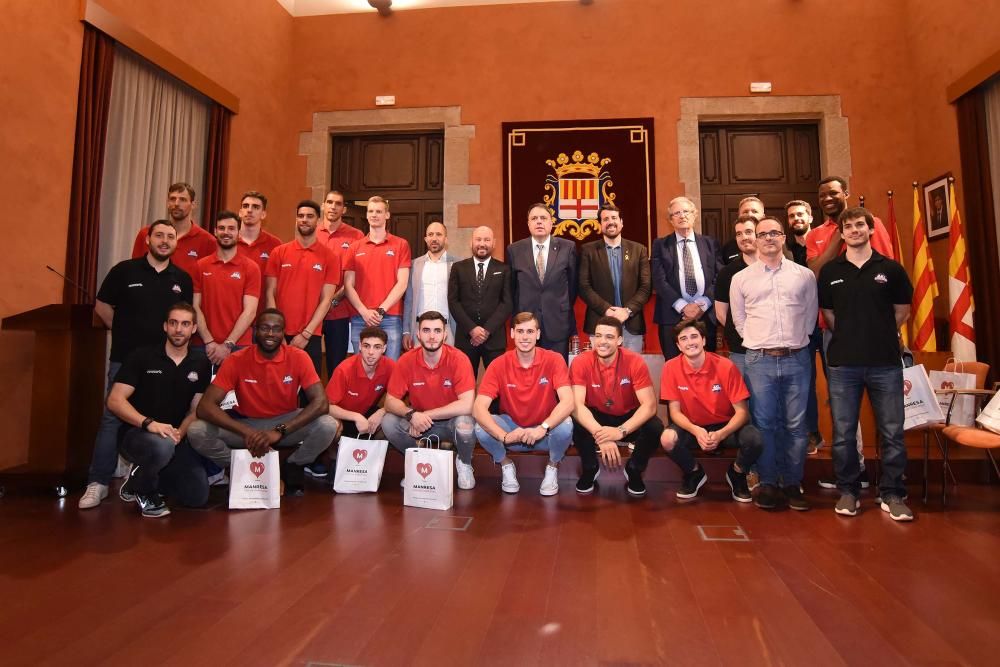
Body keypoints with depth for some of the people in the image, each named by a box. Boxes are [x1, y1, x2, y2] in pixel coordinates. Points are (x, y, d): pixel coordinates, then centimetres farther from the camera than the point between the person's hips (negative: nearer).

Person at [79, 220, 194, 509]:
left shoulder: (182, 279, 6)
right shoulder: (124, 270, 0)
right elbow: (102, 306, 6)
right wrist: (125, 333, 7)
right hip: (126, 358, -2)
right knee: (113, 418, -2)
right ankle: (98, 482, 6)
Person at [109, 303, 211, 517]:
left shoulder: (200, 363, 3)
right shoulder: (141, 357, -5)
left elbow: (197, 409, 4)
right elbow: (115, 401, -12)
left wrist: (180, 432, -16)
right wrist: (149, 423, -27)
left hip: (176, 439, 4)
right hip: (136, 433, -3)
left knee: (198, 497, -9)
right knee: (162, 445, -40)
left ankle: (151, 480, 22)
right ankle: (140, 488, -5)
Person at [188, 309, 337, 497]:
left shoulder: (298, 357, -16)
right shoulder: (236, 360, -16)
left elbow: (321, 402, -24)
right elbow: (205, 406, -22)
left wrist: (280, 431, -35)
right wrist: (246, 432, -37)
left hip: (287, 423, 0)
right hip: (246, 424, 1)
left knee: (328, 426, -29)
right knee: (196, 432, -24)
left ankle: (292, 467, 1)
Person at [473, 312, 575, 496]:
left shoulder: (554, 360, -15)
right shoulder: (499, 365, -15)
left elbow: (568, 402, -27)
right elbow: (478, 408, -24)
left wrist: (543, 428, -42)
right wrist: (504, 436, -39)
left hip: (546, 430, 0)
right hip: (511, 427, 1)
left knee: (565, 425, -33)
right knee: (481, 428, -28)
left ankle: (552, 466, 1)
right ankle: (506, 465, 5)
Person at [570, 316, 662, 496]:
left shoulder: (635, 362, -21)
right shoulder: (581, 362, -20)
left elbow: (649, 405, -25)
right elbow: (577, 404, -28)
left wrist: (621, 431, -40)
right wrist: (600, 434, -44)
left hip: (628, 418, 0)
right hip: (596, 417, 0)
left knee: (655, 428, -29)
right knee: (575, 425, -32)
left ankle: (634, 471, 3)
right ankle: (590, 469, 0)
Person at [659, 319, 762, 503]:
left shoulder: (726, 366, -17)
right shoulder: (671, 368, -13)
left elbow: (742, 411, -14)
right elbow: (675, 411, -9)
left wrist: (721, 434, -31)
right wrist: (696, 431, -28)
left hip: (725, 427, 0)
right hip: (692, 427, 0)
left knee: (754, 440, -30)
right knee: (667, 439, -31)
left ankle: (736, 474, 7)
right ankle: (695, 473, 4)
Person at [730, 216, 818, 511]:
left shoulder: (804, 275, 7)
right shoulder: (741, 279, 6)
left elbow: (810, 315, 12)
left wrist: (795, 342, 8)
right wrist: (758, 343, 6)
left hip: (796, 359, 1)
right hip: (760, 360, 0)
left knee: (795, 425, 5)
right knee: (764, 424, 3)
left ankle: (792, 483, 17)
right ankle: (768, 483, 14)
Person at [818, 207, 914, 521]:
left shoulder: (890, 269, 3)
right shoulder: (829, 271, 5)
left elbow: (902, 310, 11)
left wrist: (879, 335, 10)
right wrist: (850, 337, 9)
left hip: (885, 363, 0)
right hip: (843, 363, 1)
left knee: (892, 432, 4)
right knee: (843, 434, 6)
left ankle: (892, 494, 18)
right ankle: (848, 491, 19)